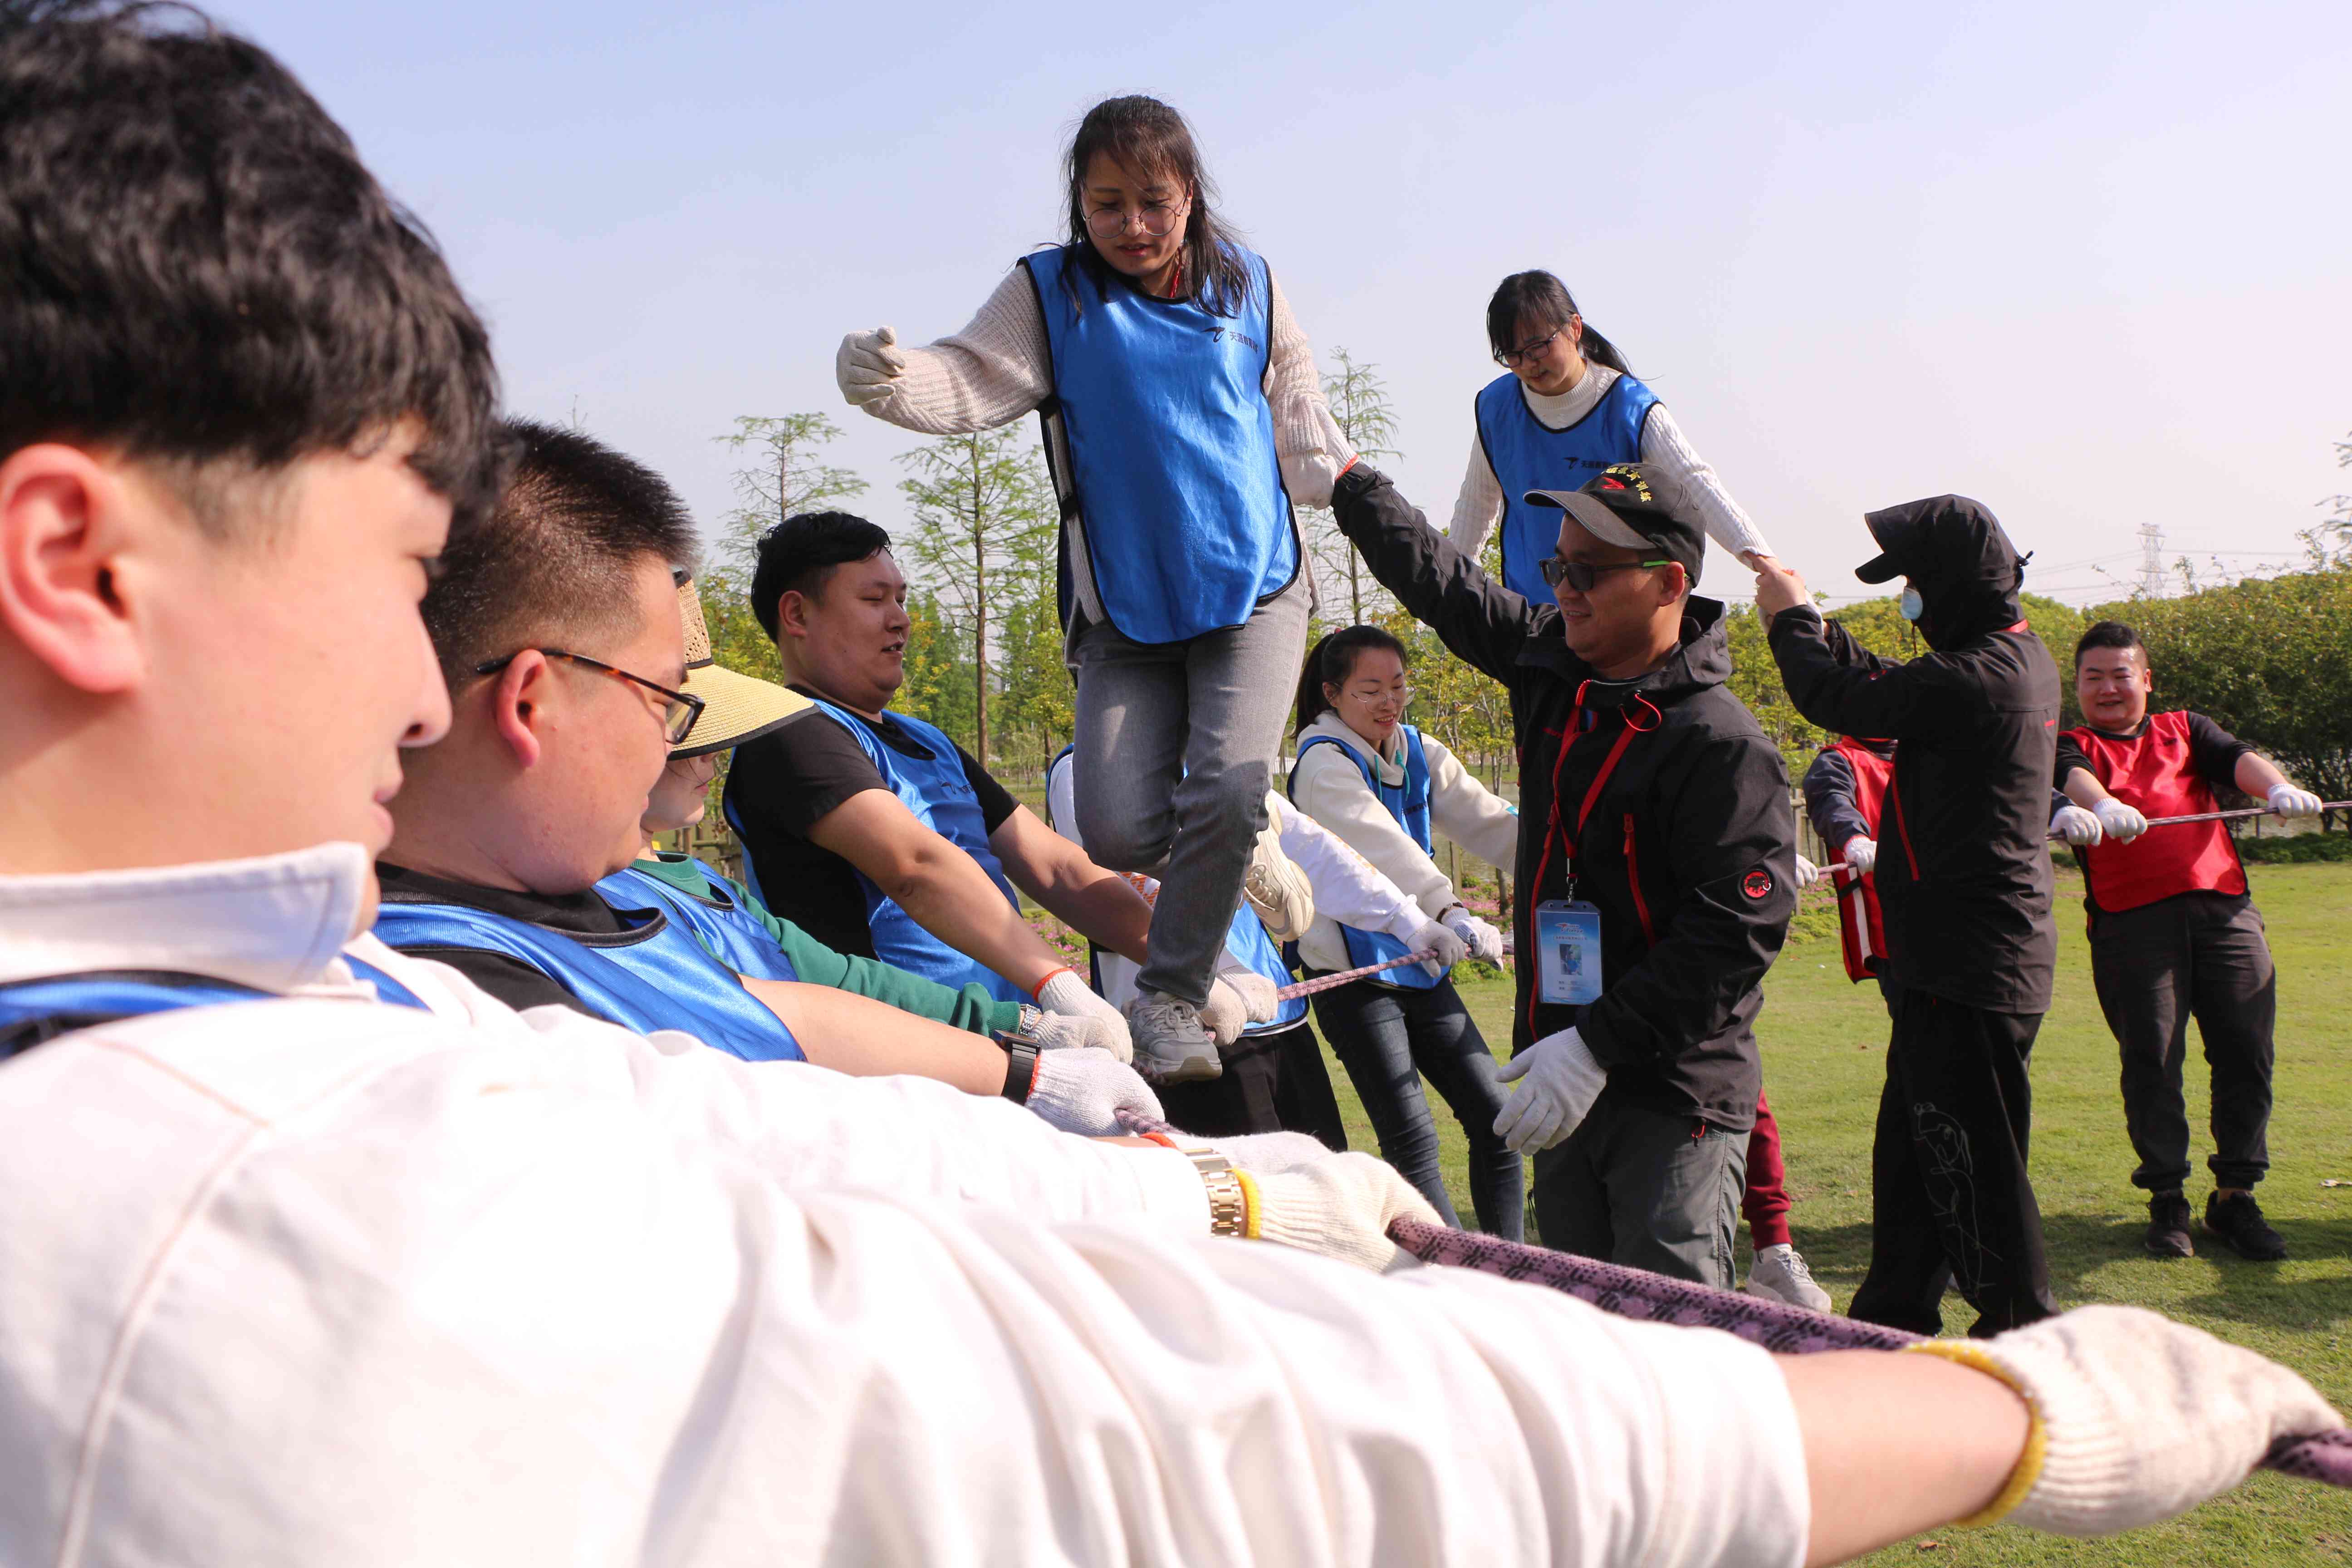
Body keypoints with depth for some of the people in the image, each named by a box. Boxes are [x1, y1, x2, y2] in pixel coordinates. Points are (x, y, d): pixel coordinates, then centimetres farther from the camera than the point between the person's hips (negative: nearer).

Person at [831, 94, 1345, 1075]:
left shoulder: (1248, 287, 8)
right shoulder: (1050, 293, 1)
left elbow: (1302, 430, 19)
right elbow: (971, 381, -16)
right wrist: (888, 378, -35)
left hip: (1256, 589, 0)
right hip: (1122, 610, 0)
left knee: (1228, 789, -22)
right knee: (1118, 830, -11)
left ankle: (1172, 998, -6)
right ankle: (1247, 860, 22)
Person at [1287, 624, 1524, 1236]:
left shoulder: (1420, 752, 8)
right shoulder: (1323, 764, -15)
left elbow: (1490, 825, 1)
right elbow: (1378, 842, -32)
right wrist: (1448, 910, -47)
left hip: (1420, 967, 7)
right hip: (1354, 975, -7)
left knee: (1492, 1115, 5)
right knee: (1412, 1140, -9)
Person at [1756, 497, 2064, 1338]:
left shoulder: (1974, 678, -22)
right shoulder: (2022, 656, 9)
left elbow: (1838, 699, -12)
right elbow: (1885, 691, 21)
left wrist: (1791, 618, 5)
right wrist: (1818, 627, 12)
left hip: (1967, 969, -11)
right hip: (1958, 960, 11)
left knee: (1972, 1167, -3)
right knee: (1913, 1146, 20)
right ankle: (1894, 1322, 33)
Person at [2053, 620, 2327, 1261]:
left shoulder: (2185, 729, 23)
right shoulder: (2075, 746, 13)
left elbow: (2236, 757, 3)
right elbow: (2073, 777, -11)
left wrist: (2278, 787, -20)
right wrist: (2104, 806, -35)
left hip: (2224, 912, 3)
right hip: (2131, 921, -3)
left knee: (2247, 1054, 0)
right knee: (2151, 1060, -5)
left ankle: (2235, 1196, 12)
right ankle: (2167, 1202, 6)